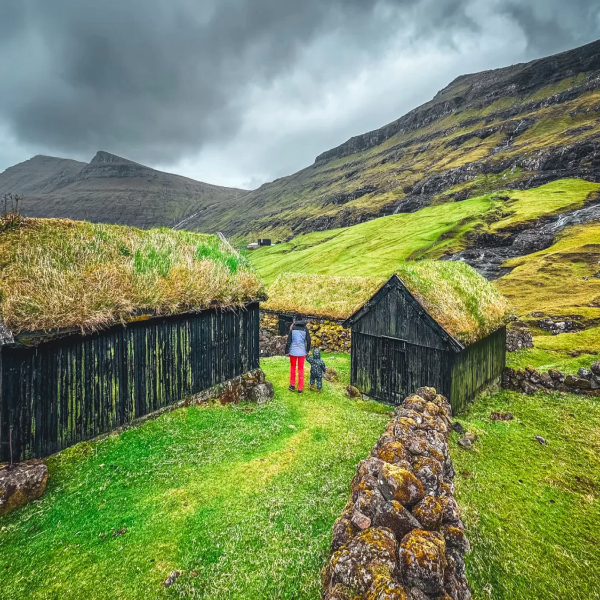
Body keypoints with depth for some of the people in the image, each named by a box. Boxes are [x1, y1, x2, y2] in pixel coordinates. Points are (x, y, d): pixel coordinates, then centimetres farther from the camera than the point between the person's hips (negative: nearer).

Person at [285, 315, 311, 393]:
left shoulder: (292, 328, -6)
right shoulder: (305, 328, -1)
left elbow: (289, 340, -7)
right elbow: (308, 340, 1)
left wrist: (287, 351, 1)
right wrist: (307, 350, 13)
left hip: (293, 351, -1)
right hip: (302, 351, 1)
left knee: (292, 368, 17)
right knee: (301, 369, 10)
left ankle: (292, 386, 24)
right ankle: (300, 388, 14)